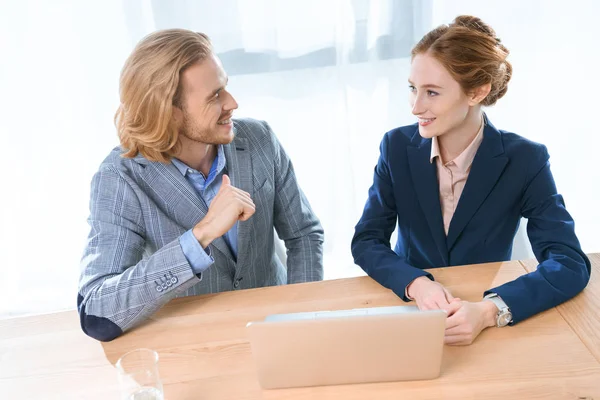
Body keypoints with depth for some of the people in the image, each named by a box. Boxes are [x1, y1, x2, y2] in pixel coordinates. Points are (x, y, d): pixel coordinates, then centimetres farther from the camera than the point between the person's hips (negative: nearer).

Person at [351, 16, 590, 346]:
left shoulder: (524, 160, -11)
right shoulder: (397, 147, -5)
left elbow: (571, 263, -17)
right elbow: (366, 241, -5)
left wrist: (489, 310, -32)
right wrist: (416, 284, -24)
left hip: (488, 328, -1)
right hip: (410, 313, 1)